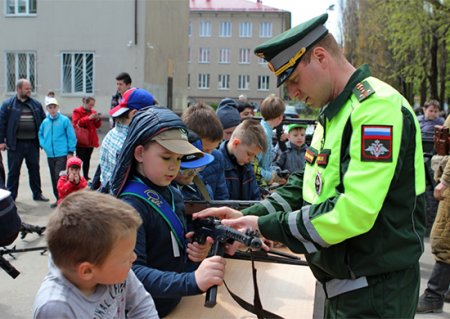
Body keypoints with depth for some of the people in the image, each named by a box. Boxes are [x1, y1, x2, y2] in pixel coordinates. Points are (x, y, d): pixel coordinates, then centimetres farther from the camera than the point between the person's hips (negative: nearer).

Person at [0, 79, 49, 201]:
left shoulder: (36, 104, 8)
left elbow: (43, 121, 10)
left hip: (33, 143, 3)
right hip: (16, 144, -3)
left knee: (34, 169, 11)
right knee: (13, 171, 5)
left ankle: (37, 194, 23)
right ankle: (11, 196, 16)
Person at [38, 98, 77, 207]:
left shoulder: (64, 120, -7)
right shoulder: (45, 122, 7)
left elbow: (71, 136, -6)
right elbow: (40, 134, 23)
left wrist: (70, 151, -8)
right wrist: (43, 144, 5)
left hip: (62, 154, -5)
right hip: (50, 155, 6)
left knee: (59, 177, -12)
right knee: (54, 178, 12)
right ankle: (58, 199, 23)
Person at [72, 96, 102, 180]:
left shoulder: (93, 112, 14)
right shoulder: (77, 111, -4)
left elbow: (98, 126, 16)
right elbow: (76, 123, -16)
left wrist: (97, 119, -6)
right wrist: (88, 118, -22)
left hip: (91, 140, 6)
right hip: (81, 141, -6)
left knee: (87, 160, 12)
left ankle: (86, 177, 19)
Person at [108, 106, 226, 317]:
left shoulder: (175, 196, 1)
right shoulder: (131, 205, -22)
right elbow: (131, 272, -32)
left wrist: (196, 255, -9)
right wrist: (192, 281, -43)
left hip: (175, 304, 7)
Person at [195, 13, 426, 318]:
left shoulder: (378, 107, -21)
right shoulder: (333, 113, 11)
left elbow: (354, 211, -28)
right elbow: (305, 184, 11)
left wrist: (268, 227, -19)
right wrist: (248, 216, -3)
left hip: (376, 292, -8)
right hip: (343, 282, 9)